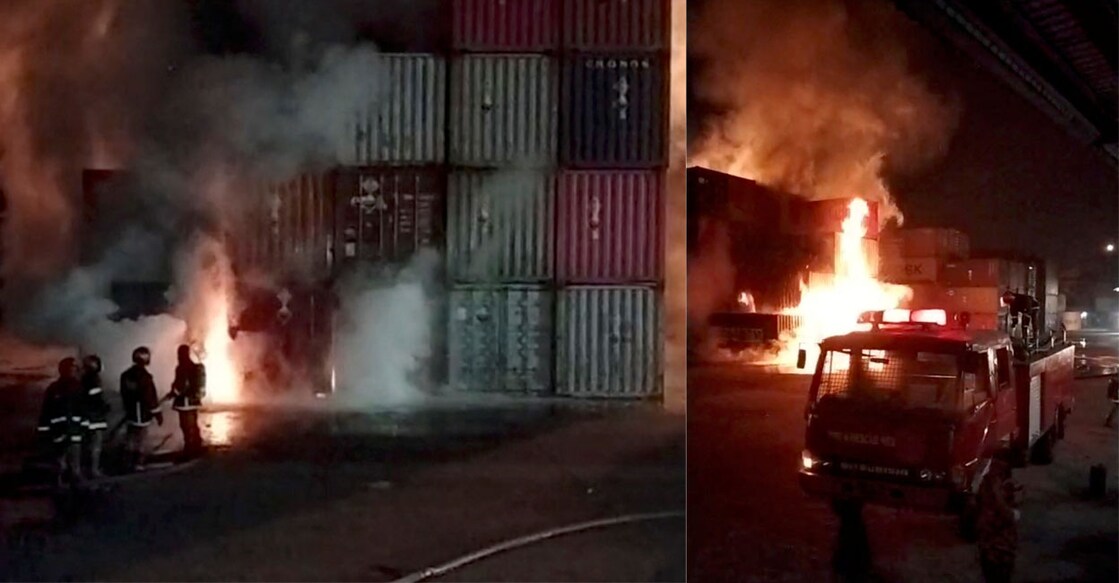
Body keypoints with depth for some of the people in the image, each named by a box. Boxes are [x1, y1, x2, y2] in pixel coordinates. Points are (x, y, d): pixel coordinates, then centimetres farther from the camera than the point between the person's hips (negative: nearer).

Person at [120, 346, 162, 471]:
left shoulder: (125, 375, 4)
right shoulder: (145, 376, -20)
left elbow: (124, 395, 12)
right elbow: (151, 397, -18)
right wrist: (157, 413, -11)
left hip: (130, 412, 7)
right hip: (142, 413, -7)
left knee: (132, 438, 16)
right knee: (141, 438, 0)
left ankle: (130, 462, 22)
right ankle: (138, 464, 2)